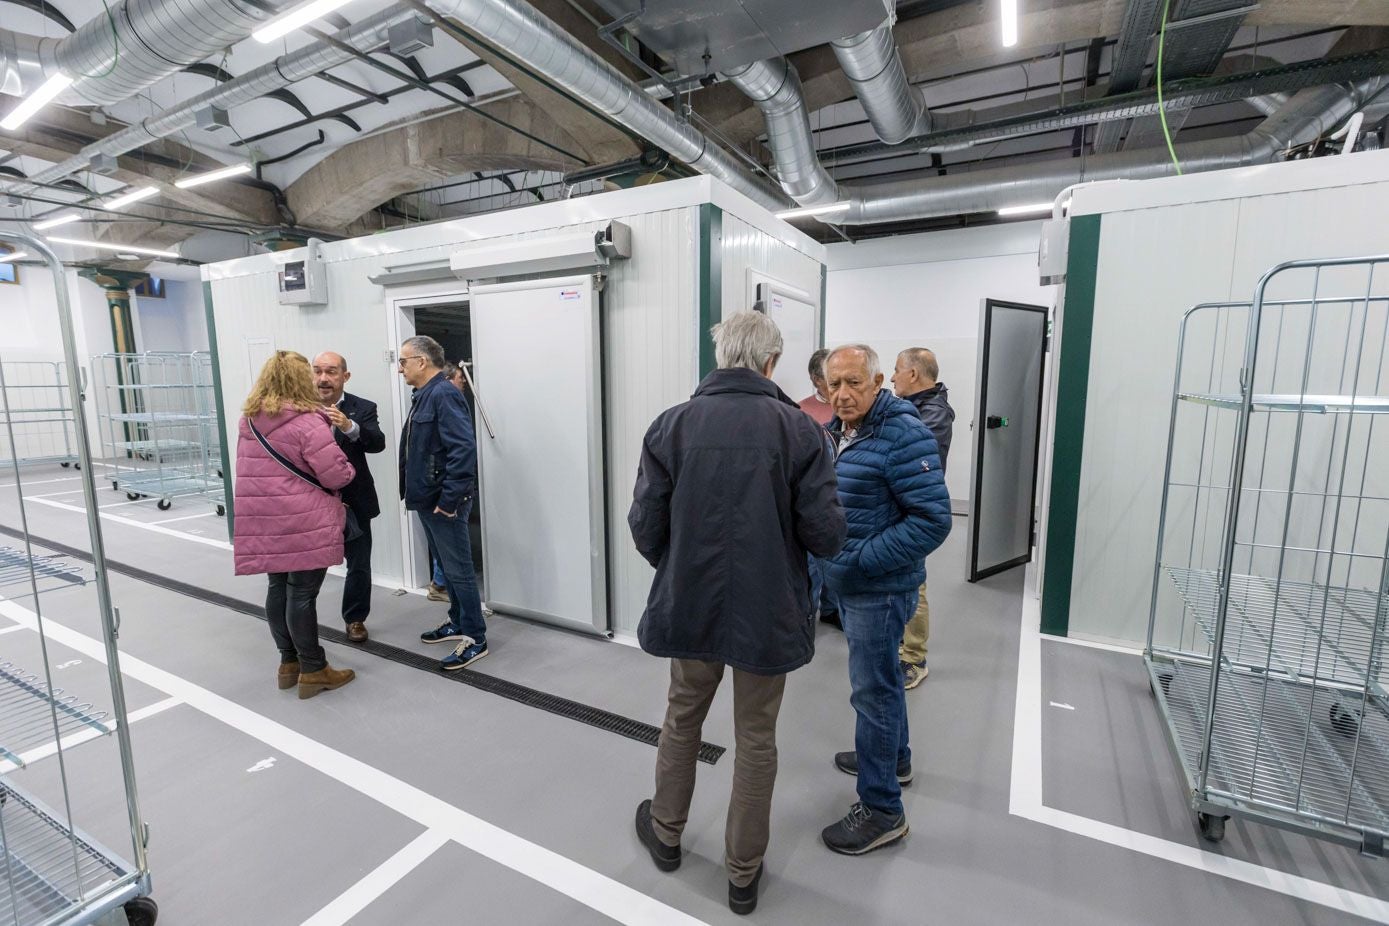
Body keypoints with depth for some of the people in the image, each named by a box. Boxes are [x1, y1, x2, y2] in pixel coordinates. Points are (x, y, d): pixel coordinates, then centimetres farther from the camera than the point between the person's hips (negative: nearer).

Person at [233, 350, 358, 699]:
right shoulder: (307, 420, -17)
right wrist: (347, 471, 3)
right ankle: (313, 670, 11)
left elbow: (253, 466, 20)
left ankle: (289, 661, 28)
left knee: (278, 588, 16)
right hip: (304, 523, -7)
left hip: (264, 520, 8)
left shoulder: (249, 419, 9)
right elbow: (337, 474, -17)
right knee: (302, 593, -1)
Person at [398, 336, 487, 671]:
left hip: (444, 502, -10)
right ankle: (458, 622, 33)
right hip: (427, 500, 10)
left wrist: (450, 499, -24)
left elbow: (463, 449, -26)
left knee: (459, 569, -2)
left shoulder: (444, 395, -17)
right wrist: (412, 491, 16)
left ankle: (475, 638, 9)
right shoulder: (424, 396, 14)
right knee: (446, 566, 19)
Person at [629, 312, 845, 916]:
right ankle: (743, 873, 36)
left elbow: (644, 528, -8)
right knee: (756, 738, 18)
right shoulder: (800, 429, -12)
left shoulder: (671, 425, -9)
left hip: (689, 606, 2)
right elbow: (825, 534, -13)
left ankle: (666, 833, 47)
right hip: (769, 611, -1)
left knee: (682, 720, 25)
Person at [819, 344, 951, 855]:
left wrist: (861, 559, -23)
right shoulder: (836, 430, 6)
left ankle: (881, 809, 19)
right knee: (881, 675, 24)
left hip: (879, 588, -9)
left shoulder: (903, 435, -20)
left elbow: (933, 519, -24)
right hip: (848, 583, 9)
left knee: (873, 689, 1)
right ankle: (894, 758, 46)